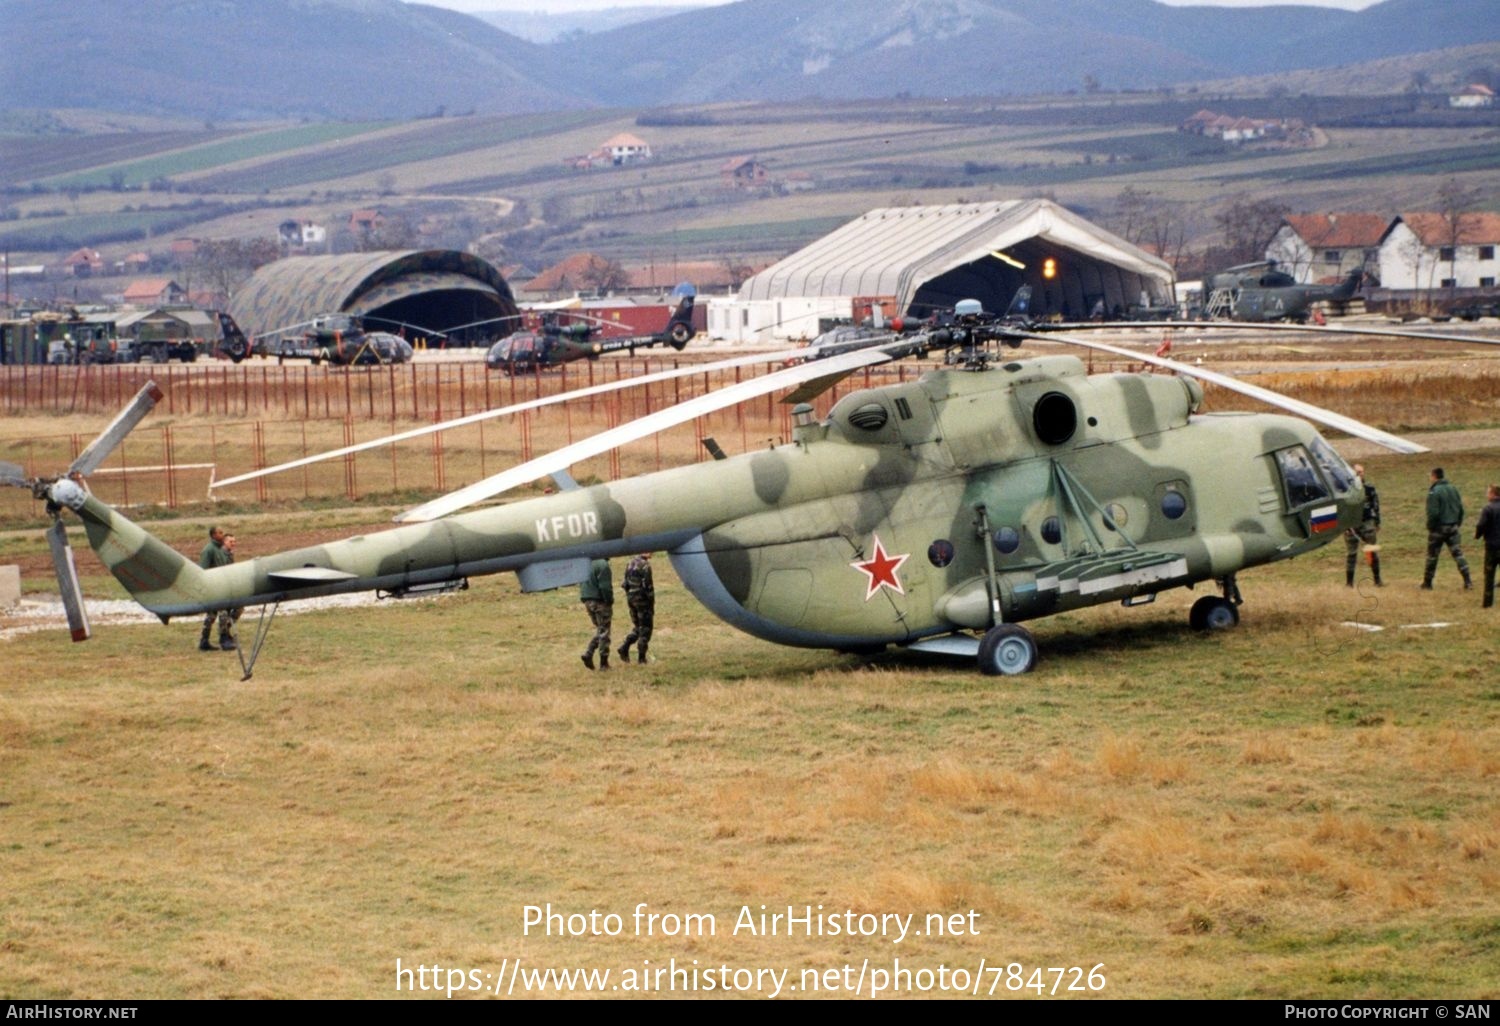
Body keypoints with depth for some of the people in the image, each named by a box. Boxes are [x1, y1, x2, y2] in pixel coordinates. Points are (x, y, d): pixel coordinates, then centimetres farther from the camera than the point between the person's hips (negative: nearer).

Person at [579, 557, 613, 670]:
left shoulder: (587, 563, 10)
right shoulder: (603, 565, -16)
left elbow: (581, 584, 15)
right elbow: (605, 587, -19)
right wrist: (610, 602, -11)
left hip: (587, 601, 8)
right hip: (599, 601, -8)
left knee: (599, 630, 19)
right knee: (604, 632, 2)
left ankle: (588, 654, 3)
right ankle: (604, 663, 4)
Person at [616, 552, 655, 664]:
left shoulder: (631, 563, 8)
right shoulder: (645, 565, -16)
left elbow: (625, 583, 12)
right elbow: (648, 586, -18)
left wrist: (629, 597, 17)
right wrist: (652, 604, -11)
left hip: (631, 599, 7)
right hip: (642, 600, -7)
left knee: (637, 627, 18)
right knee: (645, 629, 3)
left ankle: (624, 648, 2)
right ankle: (641, 657, 4)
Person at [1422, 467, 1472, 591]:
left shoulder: (1434, 492, -15)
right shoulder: (1453, 489, 6)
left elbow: (1433, 513, -19)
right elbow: (1461, 509, 9)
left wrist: (1430, 527, -6)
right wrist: (1457, 523, 16)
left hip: (1438, 529, -5)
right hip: (1453, 528, 5)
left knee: (1432, 556, 6)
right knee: (1457, 553, 5)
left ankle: (1427, 583, 15)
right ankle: (1468, 581, -4)